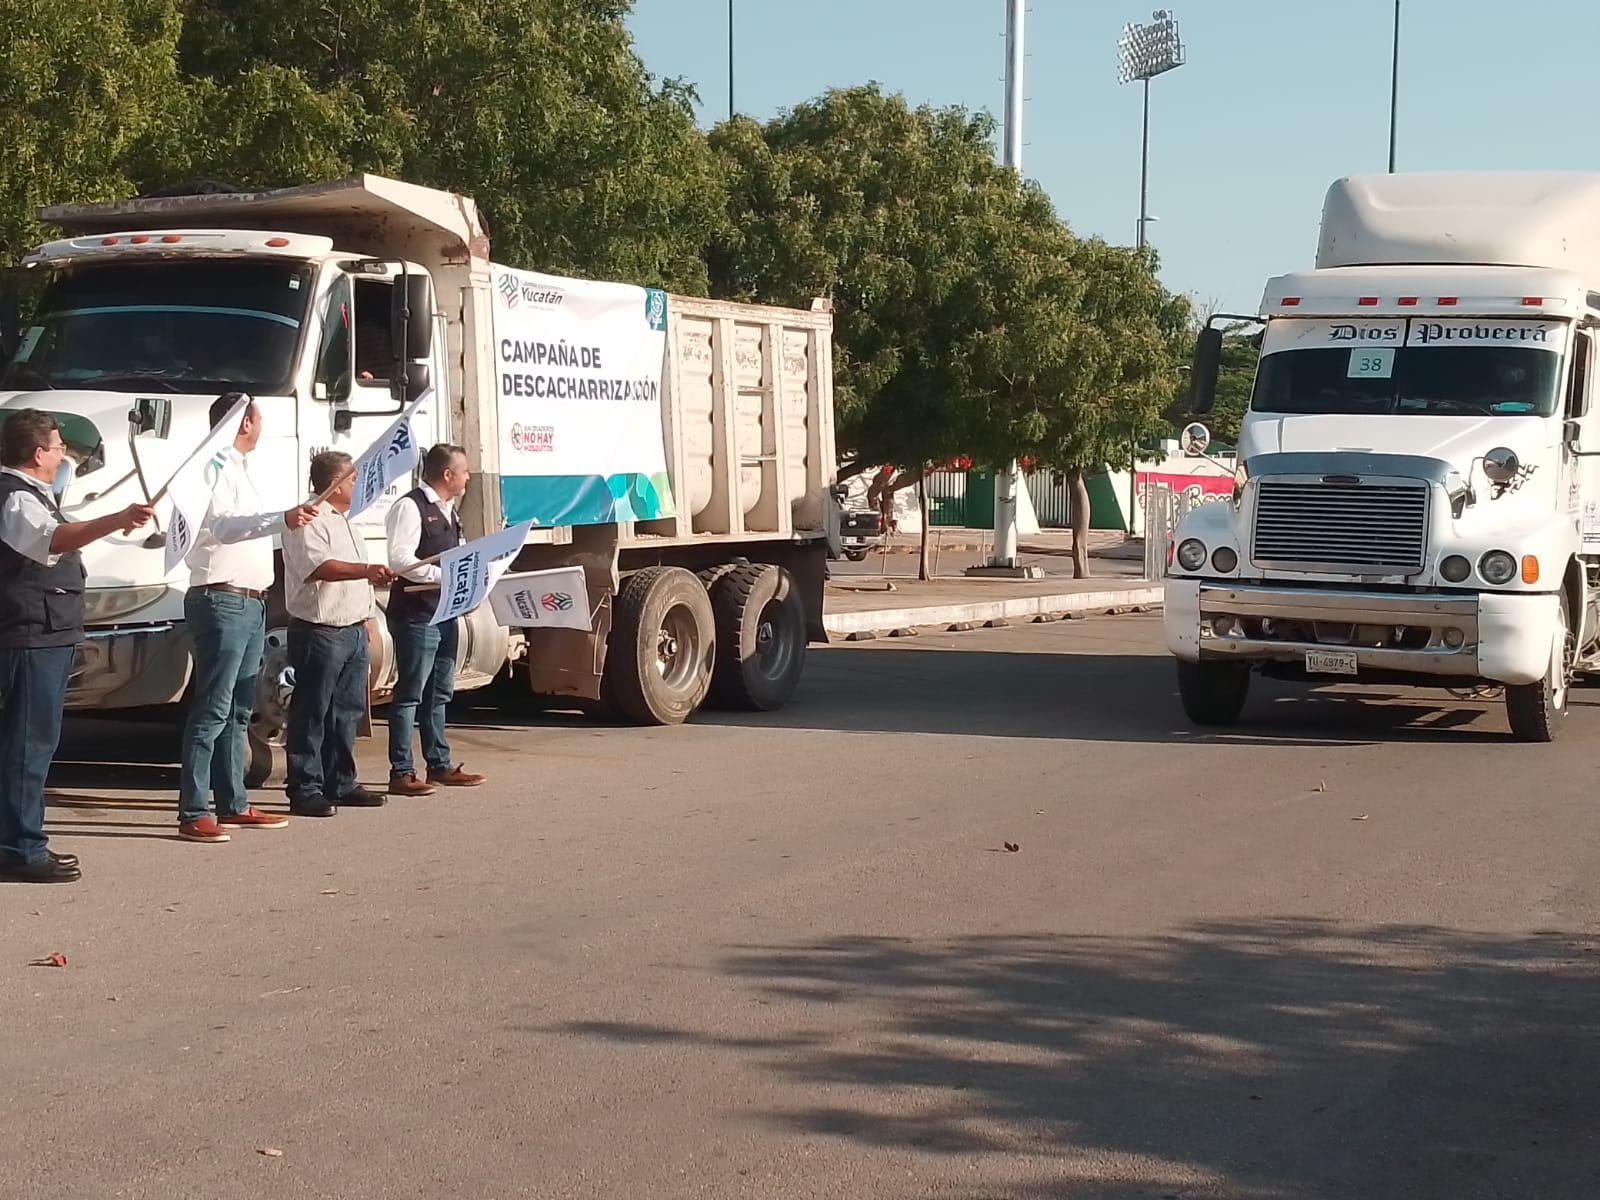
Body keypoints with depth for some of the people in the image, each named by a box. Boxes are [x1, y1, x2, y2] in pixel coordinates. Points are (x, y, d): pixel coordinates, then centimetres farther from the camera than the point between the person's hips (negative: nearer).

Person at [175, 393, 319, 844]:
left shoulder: (238, 467, 21)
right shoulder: (219, 467, -10)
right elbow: (220, 524, -27)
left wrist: (290, 519, 46)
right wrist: (282, 520, -39)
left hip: (249, 603, 11)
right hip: (223, 600, -10)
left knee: (237, 709, 13)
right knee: (213, 709, -12)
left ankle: (233, 805, 20)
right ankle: (193, 814, -13)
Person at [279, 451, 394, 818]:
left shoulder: (343, 521, 20)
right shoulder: (309, 522, -13)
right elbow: (320, 567, -29)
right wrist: (365, 570, -38)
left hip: (352, 630, 10)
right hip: (320, 632, -10)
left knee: (347, 711, 13)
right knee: (311, 713, -5)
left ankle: (341, 783, 21)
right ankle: (305, 790, -3)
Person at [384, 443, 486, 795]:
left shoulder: (447, 509, 17)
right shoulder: (410, 507, -13)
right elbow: (400, 559, -22)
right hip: (416, 613, -10)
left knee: (439, 693, 16)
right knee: (410, 693, -6)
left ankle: (439, 764, 25)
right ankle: (401, 772, -2)